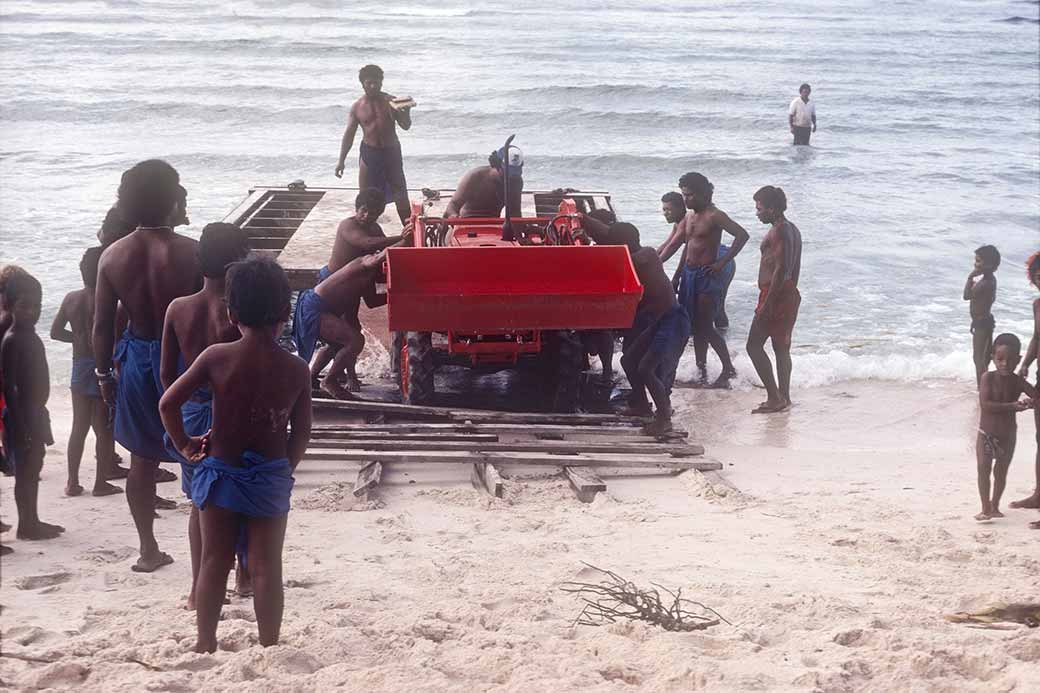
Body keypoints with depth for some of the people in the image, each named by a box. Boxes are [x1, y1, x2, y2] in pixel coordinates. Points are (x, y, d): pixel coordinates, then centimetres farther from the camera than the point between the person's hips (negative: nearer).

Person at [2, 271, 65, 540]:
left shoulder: (31, 336, 12)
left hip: (34, 413, 9)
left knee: (32, 470, 15)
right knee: (24, 470, -2)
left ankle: (32, 521, 24)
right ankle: (26, 525, 5)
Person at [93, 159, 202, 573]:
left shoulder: (113, 256, -6)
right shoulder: (189, 252, -18)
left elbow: (102, 325, -1)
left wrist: (104, 374, 11)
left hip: (137, 361, 4)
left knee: (142, 459, 17)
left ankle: (149, 549, 25)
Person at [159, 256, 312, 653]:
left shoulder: (216, 357, -9)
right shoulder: (296, 370, -8)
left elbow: (168, 403, -9)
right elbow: (301, 434, -2)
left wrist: (183, 444, 5)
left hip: (220, 471, 0)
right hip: (271, 478, 0)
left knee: (215, 563, 13)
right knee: (266, 568, 7)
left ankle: (206, 645, 19)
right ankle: (269, 649, 13)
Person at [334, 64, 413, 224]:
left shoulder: (391, 102, -4)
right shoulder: (357, 107, -2)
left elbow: (406, 126, -7)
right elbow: (349, 134, 2)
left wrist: (406, 111, -30)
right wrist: (341, 160, -3)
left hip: (391, 152, 0)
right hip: (369, 152, 0)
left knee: (401, 195, 5)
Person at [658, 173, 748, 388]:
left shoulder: (714, 216, -12)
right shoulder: (689, 217, 12)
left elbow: (742, 235, -21)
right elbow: (672, 245, 14)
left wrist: (722, 262, -20)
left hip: (707, 275, -8)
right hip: (689, 274, 8)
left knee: (705, 327, -7)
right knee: (696, 326, 11)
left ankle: (728, 368, 2)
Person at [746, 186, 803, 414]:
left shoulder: (778, 232, -18)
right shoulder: (792, 230, 13)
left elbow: (781, 269, -24)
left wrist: (767, 303, -23)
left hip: (774, 295, -10)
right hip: (790, 295, 10)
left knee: (754, 346, -5)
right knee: (782, 348, 15)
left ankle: (774, 398, -7)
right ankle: (784, 397, 19)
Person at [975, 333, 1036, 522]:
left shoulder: (1018, 382, -7)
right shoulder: (988, 377, -15)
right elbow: (985, 404, -26)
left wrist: (1030, 403, -34)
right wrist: (1012, 406, -35)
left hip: (1007, 435, 3)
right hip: (986, 434, -3)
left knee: (1001, 472, 12)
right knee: (984, 470, -6)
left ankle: (995, 506, 28)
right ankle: (986, 508, 0)